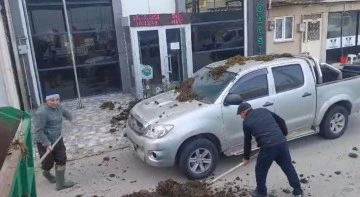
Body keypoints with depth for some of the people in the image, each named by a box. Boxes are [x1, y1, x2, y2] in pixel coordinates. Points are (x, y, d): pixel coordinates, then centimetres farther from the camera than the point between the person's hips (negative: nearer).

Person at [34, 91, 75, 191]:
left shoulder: (57, 107, -1)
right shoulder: (42, 112, -27)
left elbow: (64, 112, 26)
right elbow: (38, 131, -27)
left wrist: (70, 119, 26)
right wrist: (47, 144, -28)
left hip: (57, 139, 8)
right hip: (45, 142, -8)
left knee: (61, 160, 11)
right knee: (48, 163, 10)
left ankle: (60, 183, 28)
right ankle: (46, 173, 47)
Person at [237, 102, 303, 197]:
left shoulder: (246, 122, 8)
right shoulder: (264, 110, 18)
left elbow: (247, 142, 15)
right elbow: (281, 121, 17)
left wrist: (246, 157, 27)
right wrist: (284, 135, 29)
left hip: (268, 147, -5)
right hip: (282, 142, 5)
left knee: (260, 170, 17)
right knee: (288, 167, 20)